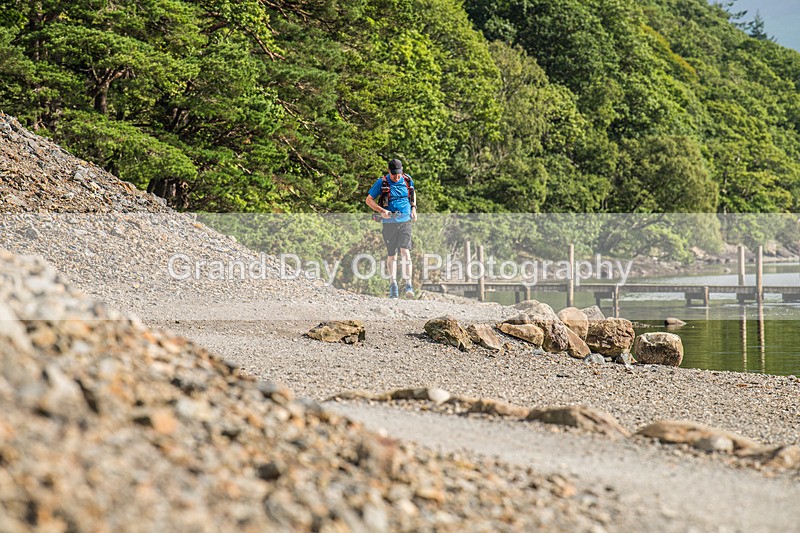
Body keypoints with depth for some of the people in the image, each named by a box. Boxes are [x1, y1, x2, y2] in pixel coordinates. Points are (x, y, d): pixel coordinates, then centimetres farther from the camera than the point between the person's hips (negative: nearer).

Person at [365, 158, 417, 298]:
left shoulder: (408, 180, 5)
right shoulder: (381, 183, -4)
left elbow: (413, 193, 26)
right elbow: (369, 200, 1)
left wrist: (414, 209, 11)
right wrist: (381, 211, -14)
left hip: (405, 222, 1)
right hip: (389, 223, -1)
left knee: (405, 251, -14)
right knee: (391, 255, 6)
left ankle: (408, 284, -15)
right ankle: (393, 284, 20)